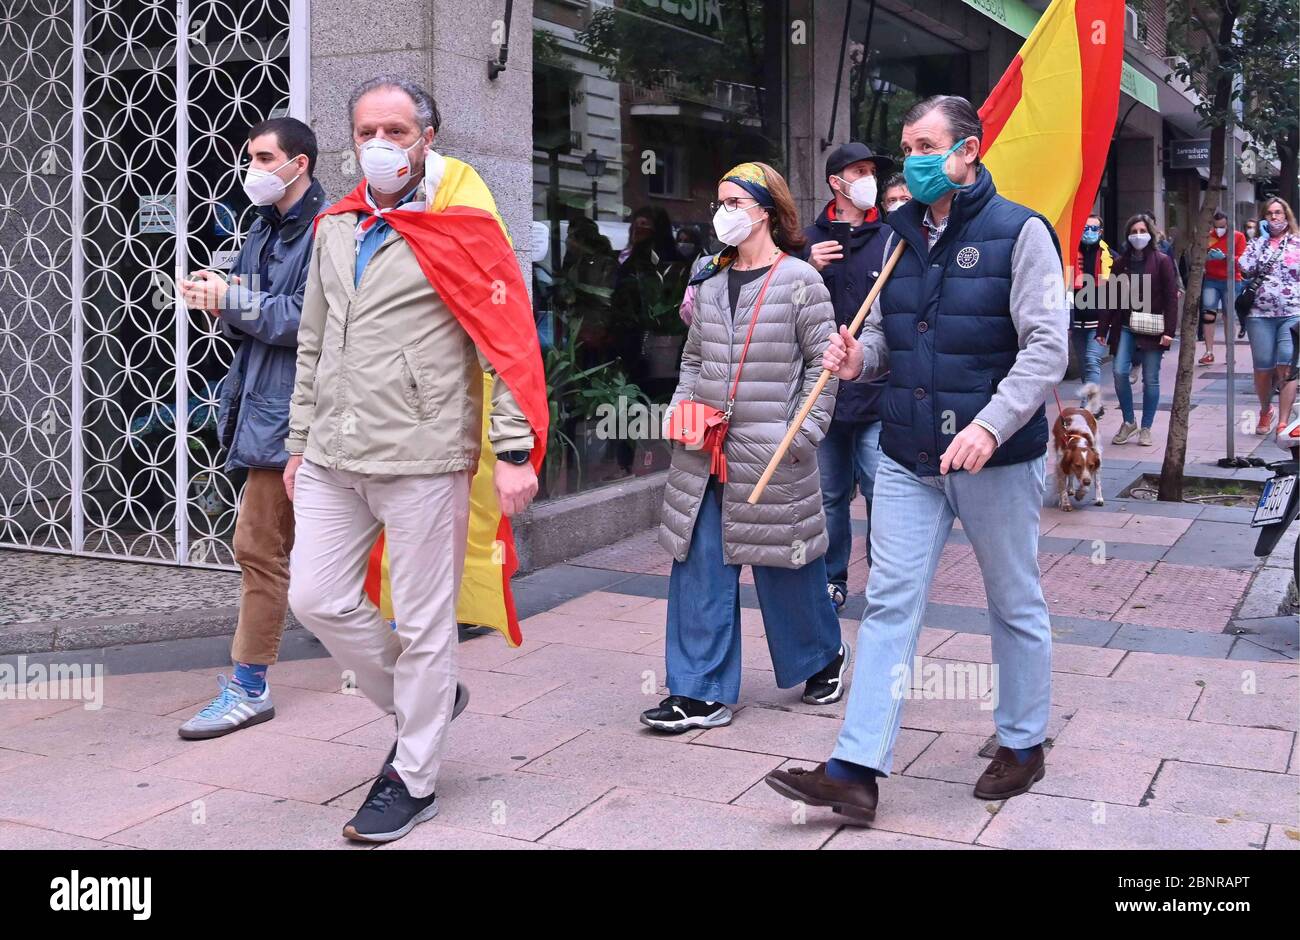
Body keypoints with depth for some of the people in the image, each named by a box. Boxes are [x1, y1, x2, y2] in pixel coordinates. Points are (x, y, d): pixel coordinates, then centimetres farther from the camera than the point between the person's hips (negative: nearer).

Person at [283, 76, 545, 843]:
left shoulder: (460, 226, -6)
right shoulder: (336, 229, 13)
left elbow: (511, 343, -10)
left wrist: (515, 452, -14)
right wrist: (302, 440, 19)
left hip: (422, 457, -6)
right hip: (333, 458, 7)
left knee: (423, 623, 2)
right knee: (317, 598, 7)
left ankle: (413, 779, 18)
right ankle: (422, 703, 30)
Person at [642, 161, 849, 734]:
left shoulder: (799, 281, -6)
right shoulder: (709, 281, 11)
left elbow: (822, 363, -5)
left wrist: (804, 433, -10)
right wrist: (680, 409, 4)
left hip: (771, 456, -5)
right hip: (704, 452, 5)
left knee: (785, 568, 8)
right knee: (699, 567, 3)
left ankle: (823, 655, 34)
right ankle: (702, 693, 10)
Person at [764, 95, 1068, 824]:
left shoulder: (1019, 232, -9)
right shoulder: (901, 237, 9)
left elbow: (1047, 347, -15)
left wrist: (990, 425, -27)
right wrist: (859, 357, -4)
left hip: (997, 460, -5)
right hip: (910, 459, 5)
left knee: (1016, 606, 12)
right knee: (890, 605, 1)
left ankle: (1024, 744, 30)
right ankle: (857, 770, 2)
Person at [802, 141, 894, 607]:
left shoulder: (892, 239, 2)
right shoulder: (810, 240, 7)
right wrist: (809, 270, -9)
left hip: (878, 391, -2)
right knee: (829, 494, 11)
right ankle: (832, 579, 24)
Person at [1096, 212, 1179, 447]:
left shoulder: (1162, 261, -1)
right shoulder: (1121, 263, 9)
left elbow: (1171, 297, -4)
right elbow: (1111, 297, 9)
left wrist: (1169, 330, -12)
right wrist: (1103, 329, 5)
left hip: (1152, 330, -2)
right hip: (1125, 328, 3)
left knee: (1150, 379, 3)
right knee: (1119, 372, -10)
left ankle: (1146, 428, 14)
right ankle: (1128, 421, 9)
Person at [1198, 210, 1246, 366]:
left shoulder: (1238, 237, 4)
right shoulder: (1208, 237, 9)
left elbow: (1241, 261, -4)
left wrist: (1224, 257, -20)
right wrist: (1207, 256, -12)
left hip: (1231, 281, -1)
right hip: (1211, 281, 1)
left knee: (1229, 317, 4)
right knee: (1208, 315, -9)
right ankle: (1209, 352, -6)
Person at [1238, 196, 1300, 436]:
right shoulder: (1257, 242, 11)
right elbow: (1246, 268, -6)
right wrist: (1262, 239, -2)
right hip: (1260, 314, 2)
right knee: (1263, 368, 3)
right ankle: (1265, 411, 28)